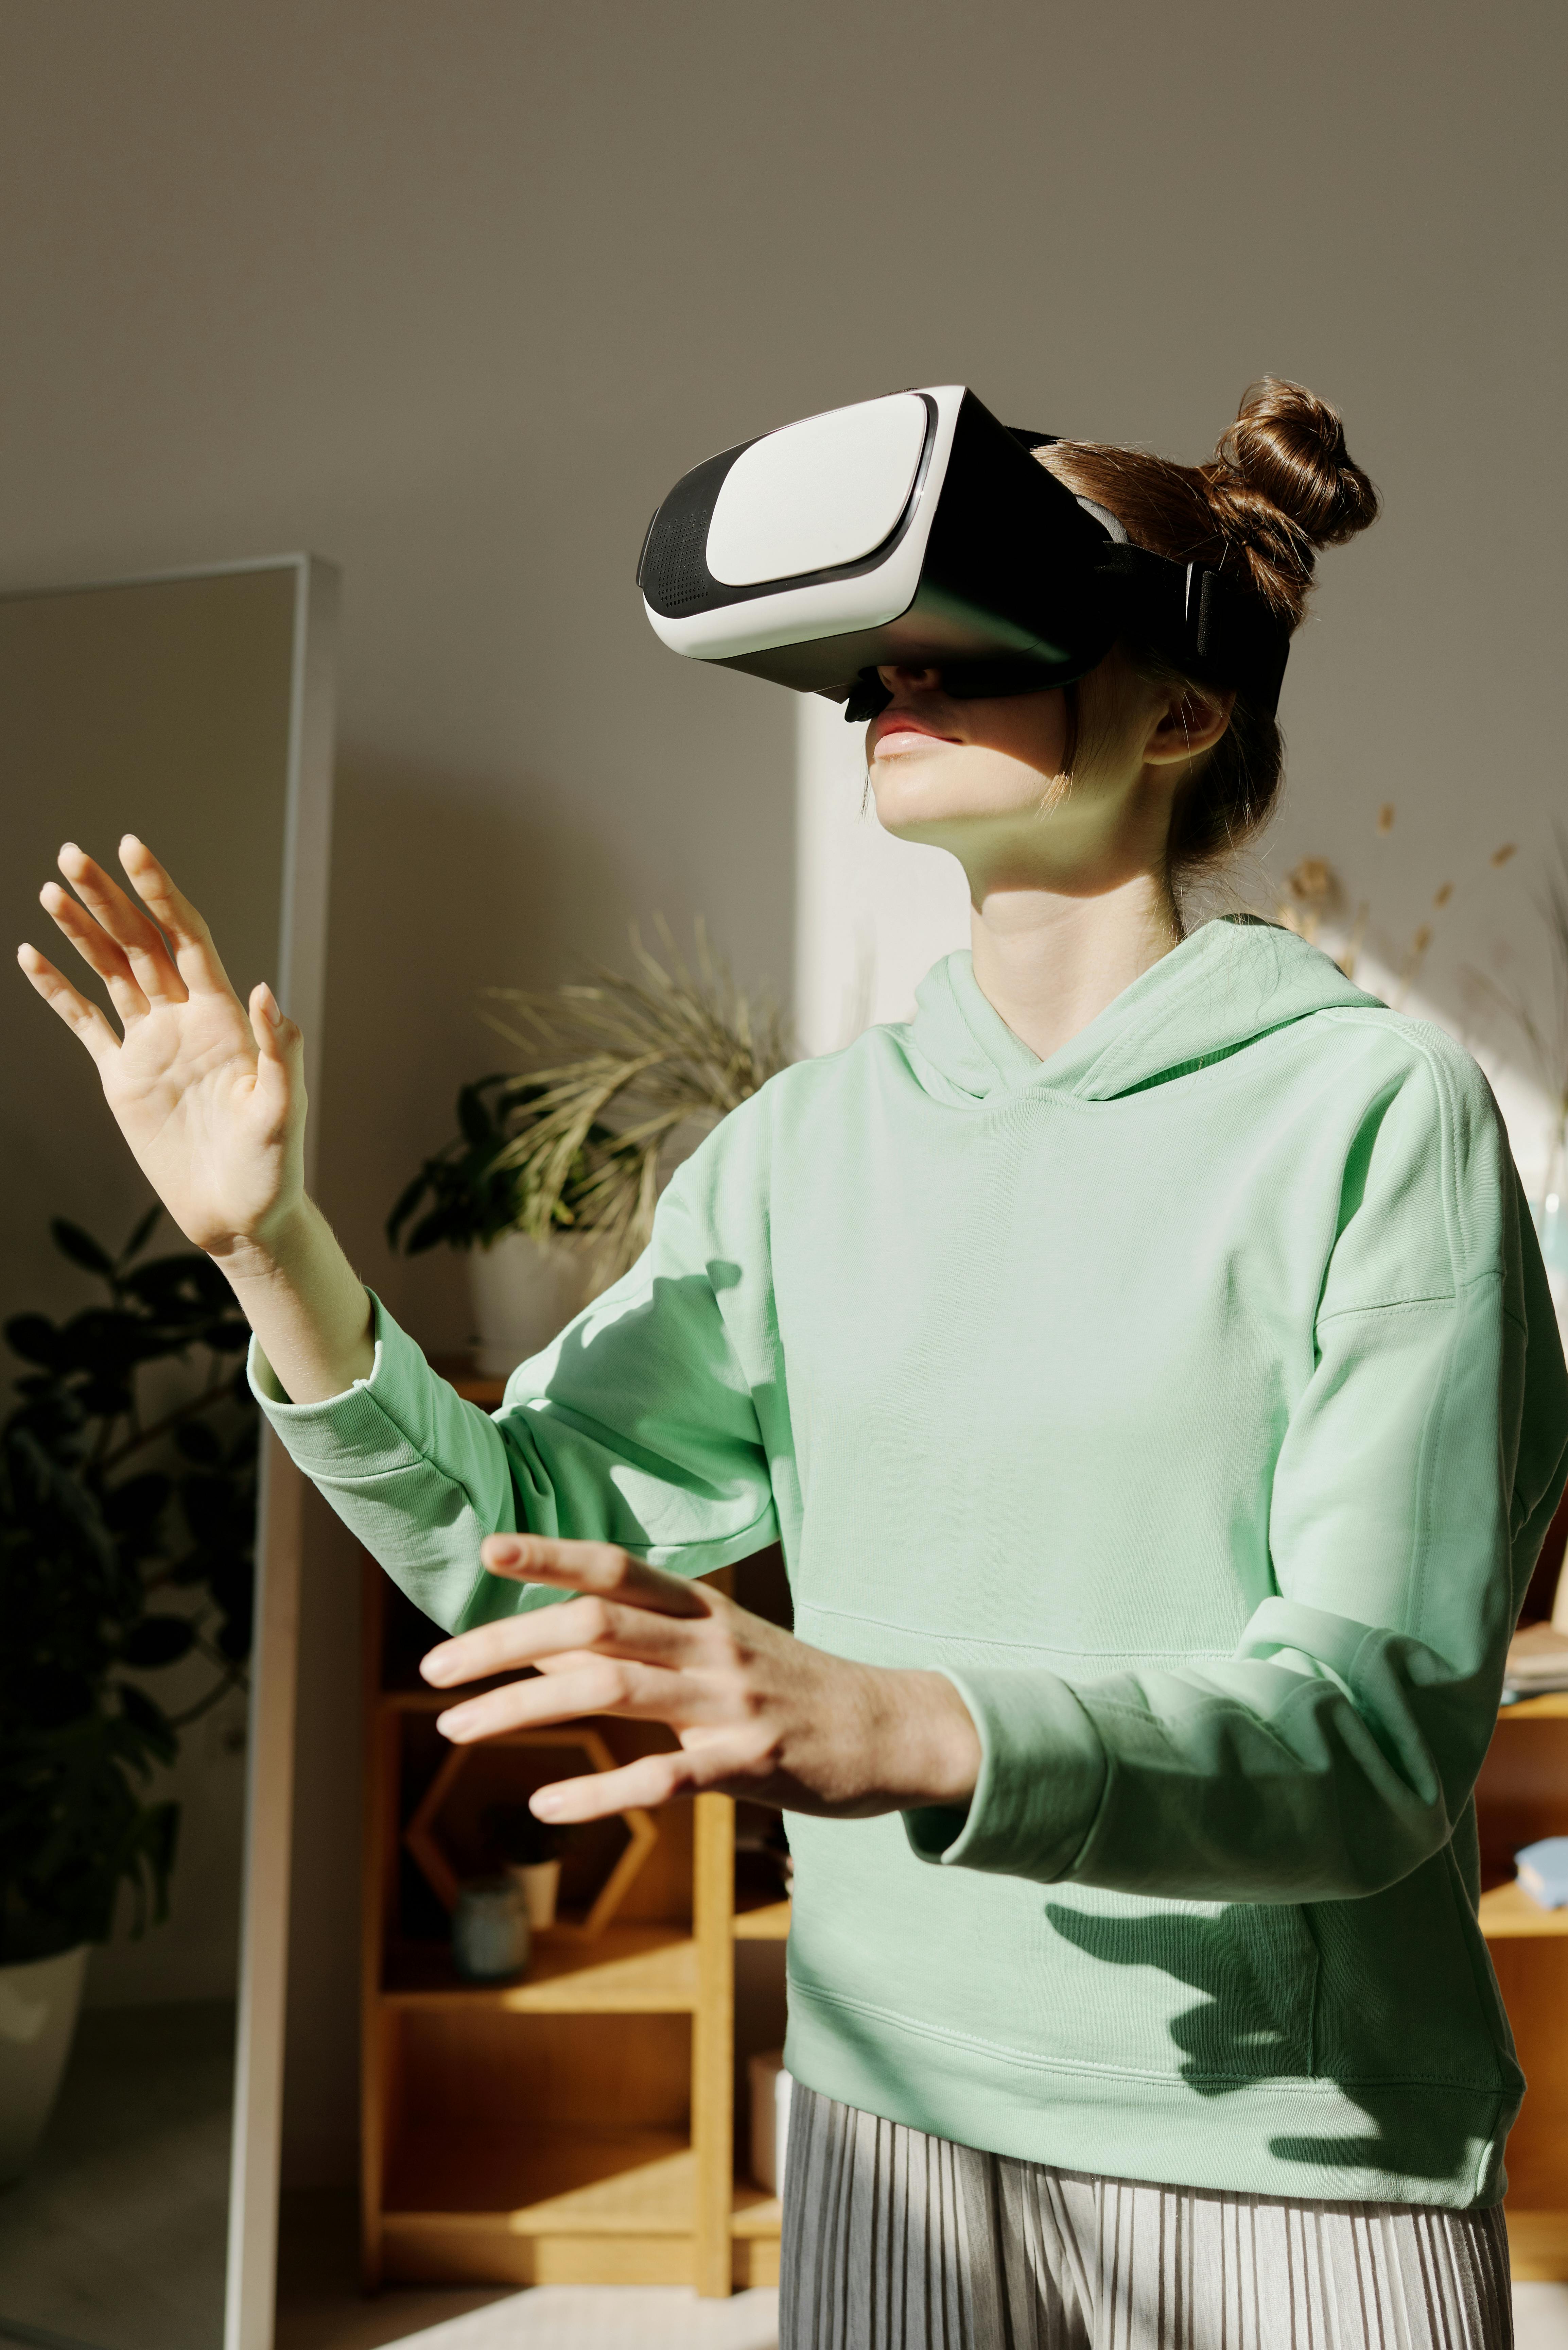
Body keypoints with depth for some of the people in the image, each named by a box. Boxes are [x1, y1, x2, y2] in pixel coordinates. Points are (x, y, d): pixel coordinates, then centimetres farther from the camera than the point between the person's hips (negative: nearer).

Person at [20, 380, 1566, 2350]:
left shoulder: (1375, 1111, -13)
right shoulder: (810, 1143, 0)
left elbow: (1384, 1723, -19)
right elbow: (518, 1538, 3)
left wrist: (905, 1729, -34)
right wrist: (265, 1240, -11)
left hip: (1293, 2170, -3)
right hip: (894, 2130, 4)